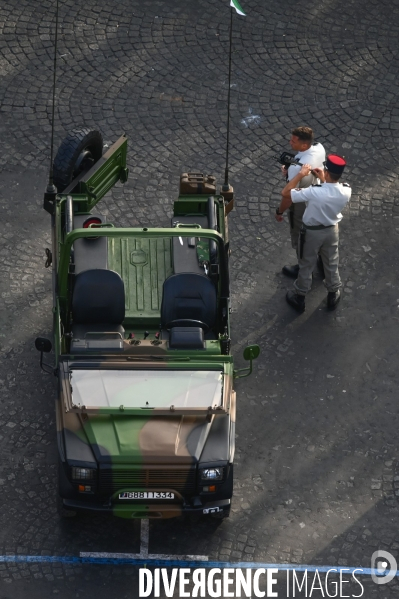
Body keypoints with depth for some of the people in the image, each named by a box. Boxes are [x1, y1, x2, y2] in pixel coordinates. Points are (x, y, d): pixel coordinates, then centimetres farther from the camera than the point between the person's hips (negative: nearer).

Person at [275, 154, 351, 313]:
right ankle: (333, 296, 45)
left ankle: (299, 298, 38)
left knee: (306, 266, 19)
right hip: (332, 230, 3)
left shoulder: (314, 192, -38)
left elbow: (286, 193, -29)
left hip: (312, 232, -3)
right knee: (331, 264, 26)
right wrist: (323, 180, 1)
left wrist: (300, 174, -19)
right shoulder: (346, 191, -23)